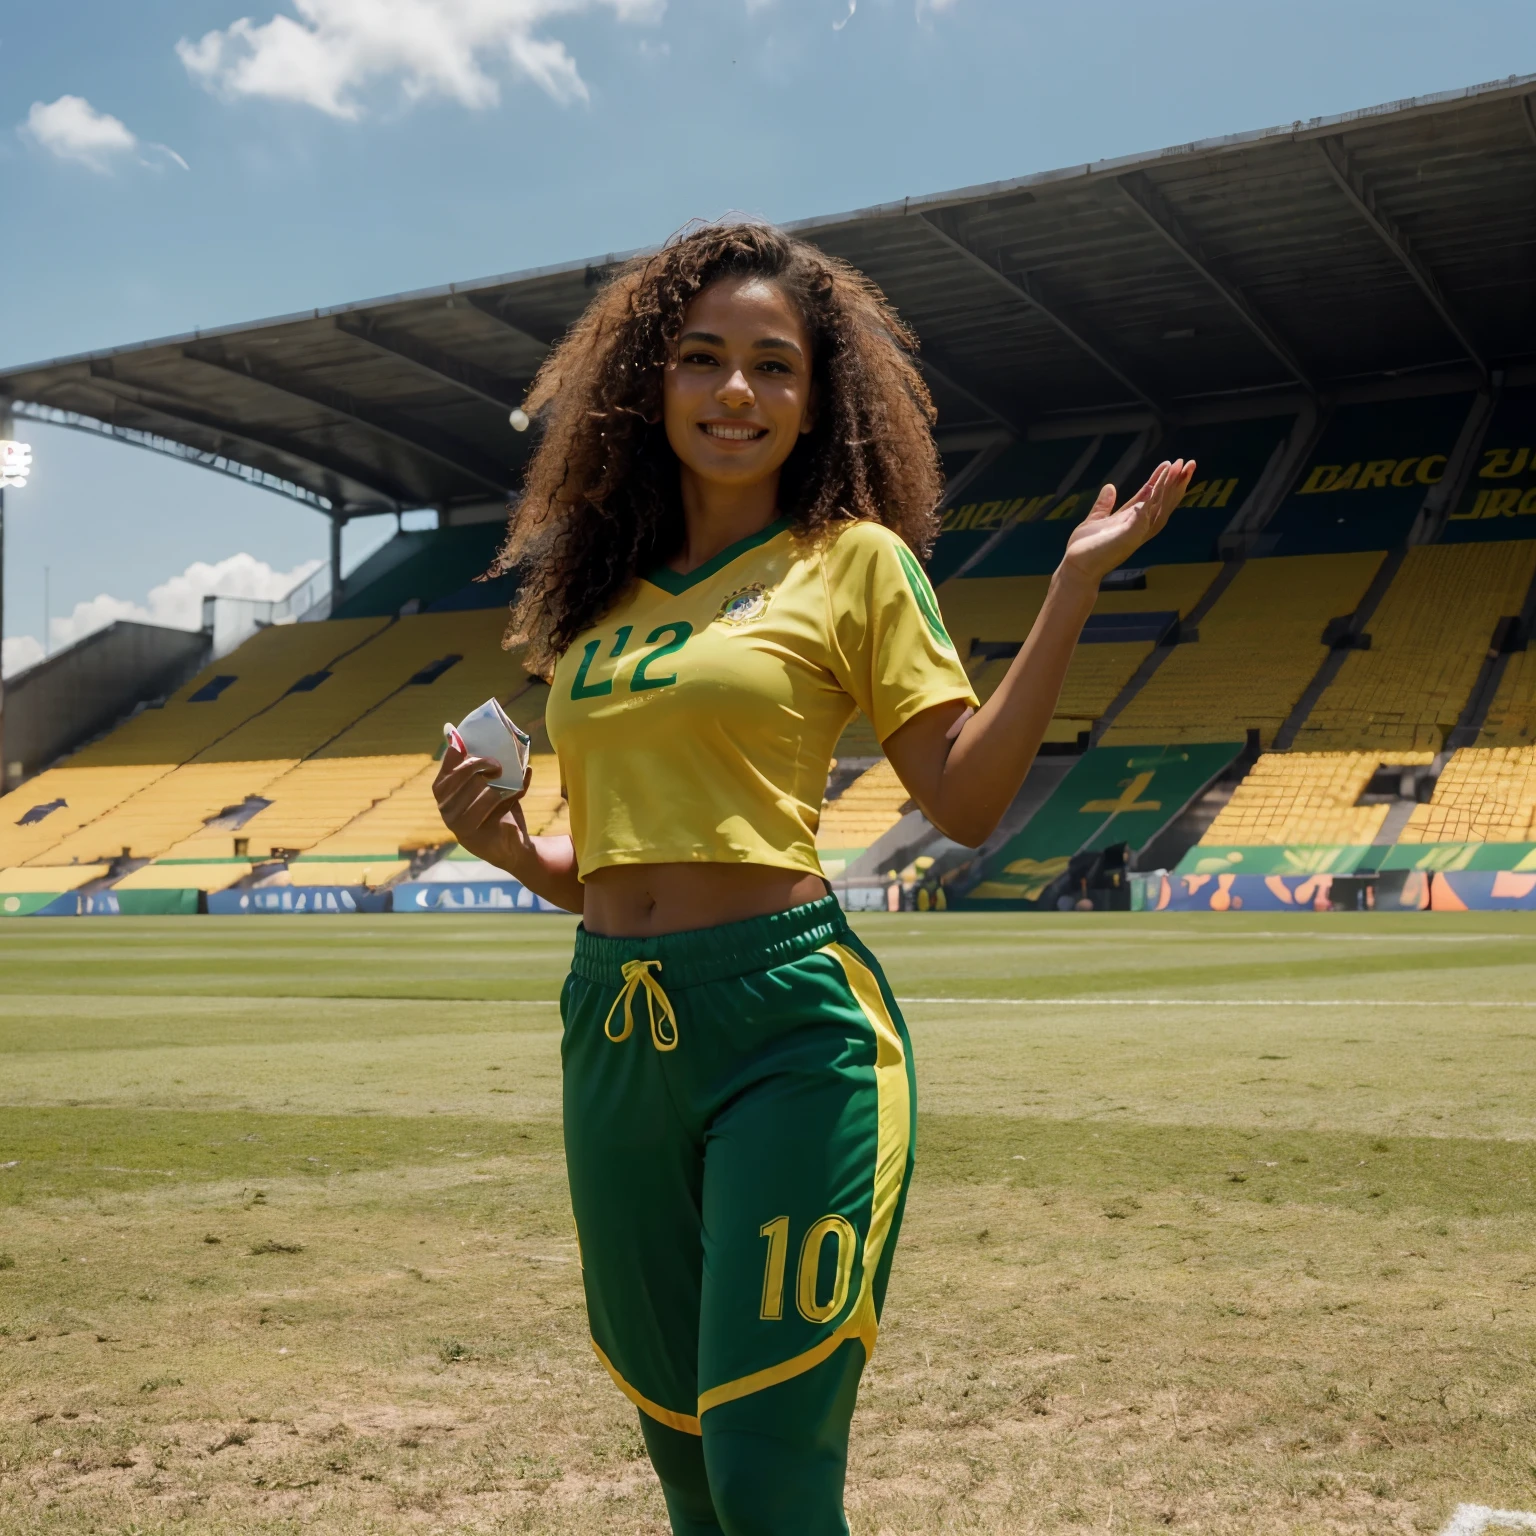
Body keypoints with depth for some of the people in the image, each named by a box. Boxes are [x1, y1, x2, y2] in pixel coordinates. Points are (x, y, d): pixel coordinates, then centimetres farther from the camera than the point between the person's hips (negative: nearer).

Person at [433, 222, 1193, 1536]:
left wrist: (1076, 586, -11)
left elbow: (967, 798, -6)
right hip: (616, 1030, 6)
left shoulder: (852, 562, 2)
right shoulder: (608, 593, 16)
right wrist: (511, 848, 1)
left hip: (789, 1022, -5)